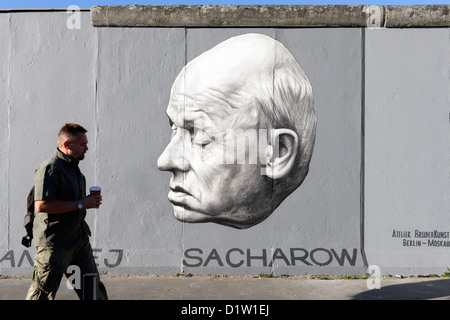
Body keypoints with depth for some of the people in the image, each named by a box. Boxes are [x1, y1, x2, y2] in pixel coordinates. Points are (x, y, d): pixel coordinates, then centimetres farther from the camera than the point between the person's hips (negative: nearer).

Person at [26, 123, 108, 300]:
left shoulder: (73, 167, 15)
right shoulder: (49, 169, -16)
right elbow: (41, 205, -26)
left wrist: (90, 201, 14)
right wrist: (80, 204, -23)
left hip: (79, 238, 9)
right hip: (55, 242, -9)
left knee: (92, 285, 14)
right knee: (43, 293, -2)